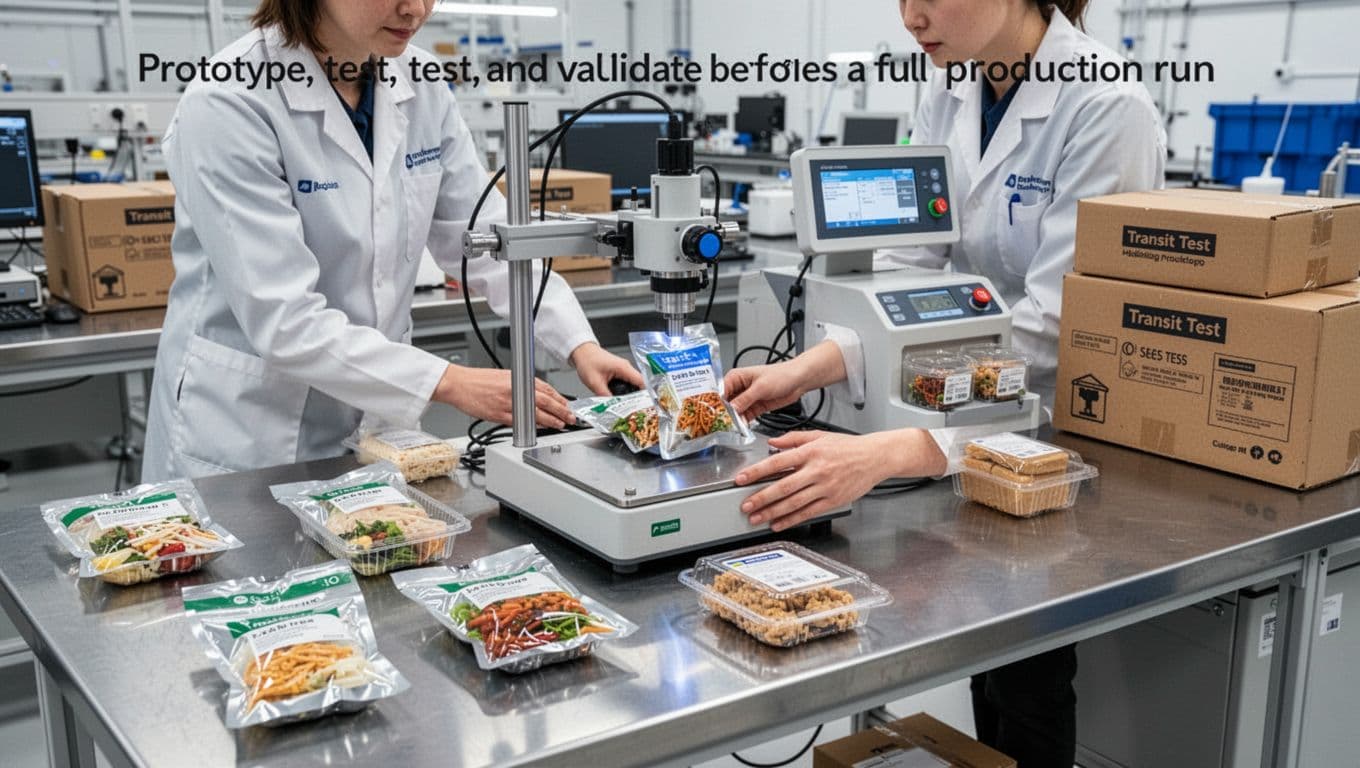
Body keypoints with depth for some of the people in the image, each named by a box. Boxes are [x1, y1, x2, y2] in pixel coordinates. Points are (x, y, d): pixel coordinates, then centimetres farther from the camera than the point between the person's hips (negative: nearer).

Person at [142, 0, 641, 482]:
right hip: (247, 437, -5)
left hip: (377, 420, 6)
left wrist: (579, 345, -11)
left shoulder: (420, 85, -3)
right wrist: (450, 384, -28)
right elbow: (282, 319, -25)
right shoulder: (229, 103, -21)